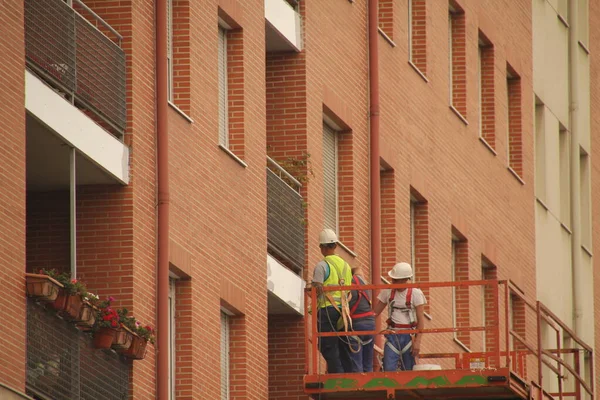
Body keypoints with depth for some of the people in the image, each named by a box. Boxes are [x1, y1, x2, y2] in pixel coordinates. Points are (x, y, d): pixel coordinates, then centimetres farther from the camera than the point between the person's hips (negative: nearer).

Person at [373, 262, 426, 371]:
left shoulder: (415, 293, -4)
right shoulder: (388, 292, 5)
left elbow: (420, 319, -5)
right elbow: (375, 312, 8)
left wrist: (417, 341, -12)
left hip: (408, 336, -2)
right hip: (392, 336, 2)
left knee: (408, 371, 0)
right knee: (389, 369, -11)